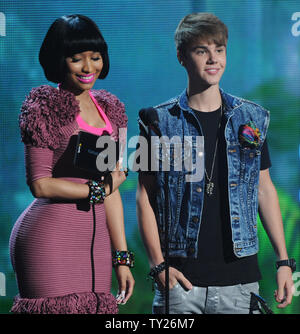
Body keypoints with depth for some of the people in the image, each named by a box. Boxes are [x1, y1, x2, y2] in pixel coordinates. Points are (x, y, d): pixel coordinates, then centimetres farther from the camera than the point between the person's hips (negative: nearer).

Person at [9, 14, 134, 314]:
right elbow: (40, 184, -8)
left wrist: (121, 257, 12)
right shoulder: (46, 107, -3)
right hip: (50, 237, -6)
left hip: (95, 240, 6)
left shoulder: (108, 108, 16)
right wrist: (97, 189, -1)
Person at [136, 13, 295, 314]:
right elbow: (145, 197, 1)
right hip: (181, 278, -2)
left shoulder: (253, 119, 9)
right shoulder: (159, 122, 1)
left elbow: (264, 189, 13)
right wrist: (158, 265, -8)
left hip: (240, 279, 2)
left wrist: (284, 261, 7)